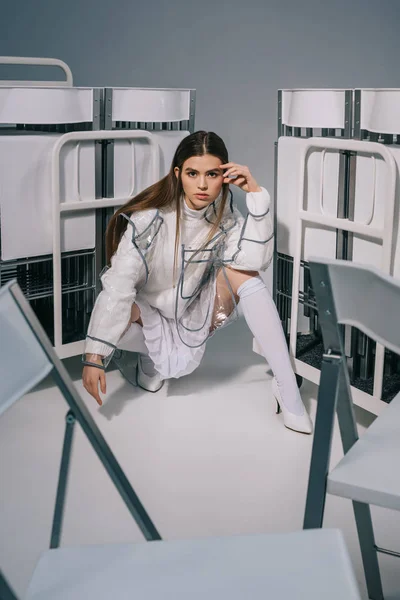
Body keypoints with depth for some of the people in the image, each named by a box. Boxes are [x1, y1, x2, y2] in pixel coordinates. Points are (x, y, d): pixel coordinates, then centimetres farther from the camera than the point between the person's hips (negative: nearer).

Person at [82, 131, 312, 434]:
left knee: (242, 275, -22)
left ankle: (287, 388, -20)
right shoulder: (151, 217, -25)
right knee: (116, 316, -35)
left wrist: (256, 193, -31)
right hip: (151, 316, -3)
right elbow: (119, 284, -30)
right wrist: (94, 356, -35)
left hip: (193, 313, 3)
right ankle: (151, 356, 2)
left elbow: (256, 260, -26)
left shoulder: (223, 214, -12)